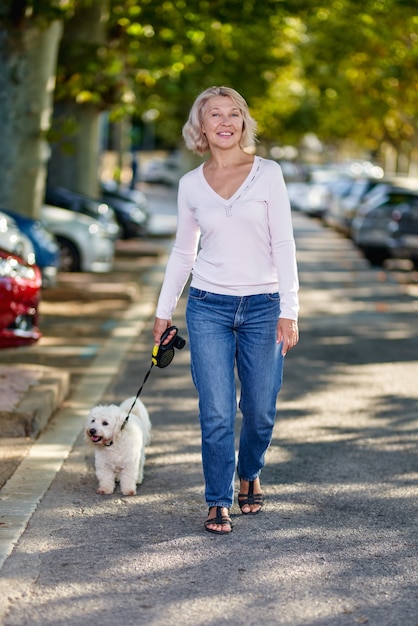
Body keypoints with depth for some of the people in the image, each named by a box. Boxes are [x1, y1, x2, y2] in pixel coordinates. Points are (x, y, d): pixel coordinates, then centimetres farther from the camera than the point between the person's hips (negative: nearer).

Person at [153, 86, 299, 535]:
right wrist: (163, 311, 12)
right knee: (216, 413, -5)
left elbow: (283, 244, -4)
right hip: (209, 307, 1)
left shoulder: (268, 174, -1)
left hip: (262, 307, 0)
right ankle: (219, 502, 9)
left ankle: (250, 475, 35)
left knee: (260, 411, 6)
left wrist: (288, 311, -10)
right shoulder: (191, 184, 5)